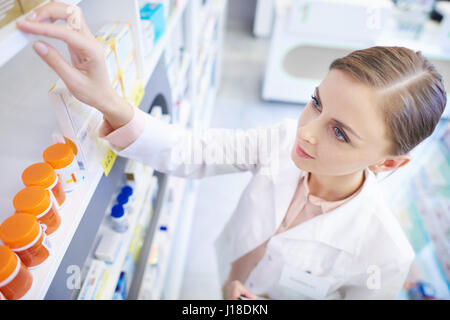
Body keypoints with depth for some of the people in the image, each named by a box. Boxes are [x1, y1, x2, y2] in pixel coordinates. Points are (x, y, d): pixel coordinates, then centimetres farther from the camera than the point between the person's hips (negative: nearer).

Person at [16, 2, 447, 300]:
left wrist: (259, 301, -27)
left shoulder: (385, 253, -34)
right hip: (228, 277, 2)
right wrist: (107, 101, -50)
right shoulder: (287, 139, -30)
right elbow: (191, 152, -34)